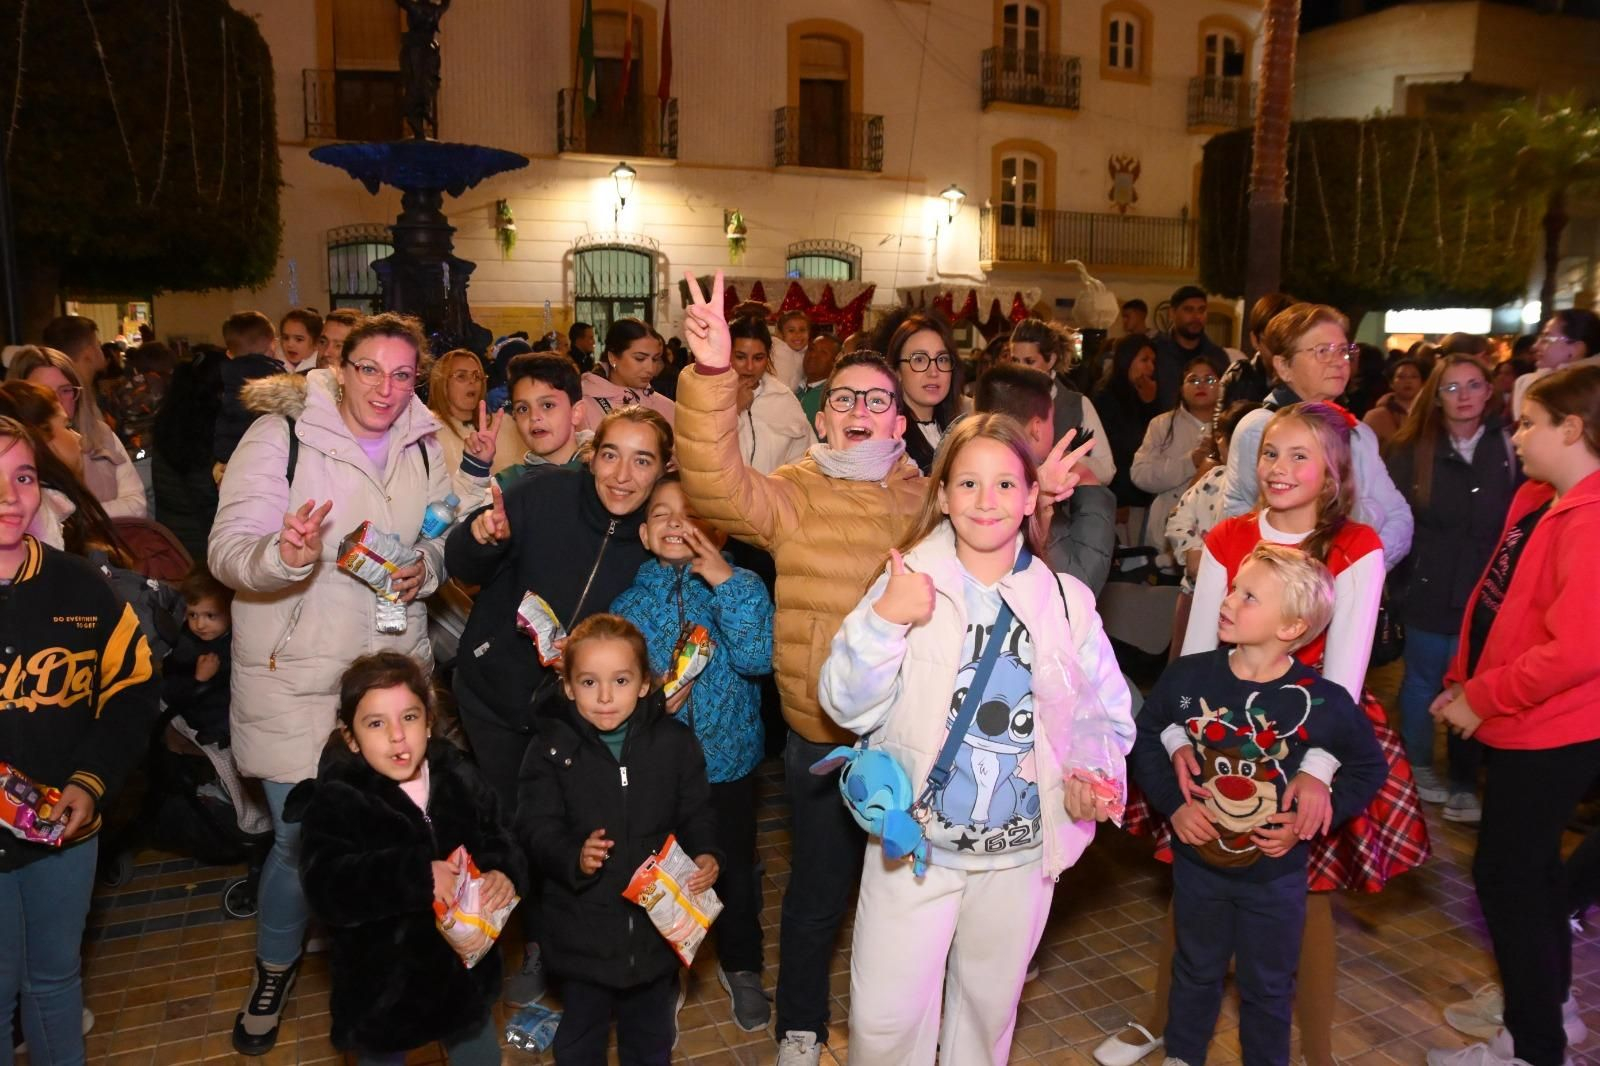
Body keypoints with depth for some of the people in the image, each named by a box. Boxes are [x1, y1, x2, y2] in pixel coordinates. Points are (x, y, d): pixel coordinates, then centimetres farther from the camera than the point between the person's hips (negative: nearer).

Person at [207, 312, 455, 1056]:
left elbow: (441, 541, 15)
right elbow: (228, 549, -18)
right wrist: (283, 555, -39)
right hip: (294, 678, -4)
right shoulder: (282, 434, -11)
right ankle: (275, 966, 33)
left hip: (392, 667, 4)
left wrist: (425, 567, -8)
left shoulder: (423, 447, 4)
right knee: (301, 836, 2)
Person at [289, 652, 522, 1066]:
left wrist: (502, 873, -25)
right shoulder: (336, 802, -17)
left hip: (464, 970, 3)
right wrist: (416, 876, -38)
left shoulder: (459, 777, -7)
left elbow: (500, 841, -3)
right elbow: (327, 889, -28)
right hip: (380, 986, -3)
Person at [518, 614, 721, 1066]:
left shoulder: (675, 742, -6)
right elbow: (537, 826, -13)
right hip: (584, 925, -1)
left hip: (657, 920, 1)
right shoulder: (553, 749, -10)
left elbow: (697, 814, 0)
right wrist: (573, 858, -30)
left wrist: (706, 856, -18)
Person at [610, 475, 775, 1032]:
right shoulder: (630, 603, -5)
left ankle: (741, 967, 39)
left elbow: (757, 657, -23)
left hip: (728, 761, -1)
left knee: (734, 870, 12)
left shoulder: (737, 585, -8)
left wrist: (726, 580, -27)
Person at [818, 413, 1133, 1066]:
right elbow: (847, 707, -13)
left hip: (1023, 852, 2)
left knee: (989, 1007, 22)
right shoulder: (907, 584, -9)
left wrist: (1093, 772, -14)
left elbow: (1105, 713, 5)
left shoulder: (1067, 600, -3)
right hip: (913, 842, -2)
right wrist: (883, 620, -27)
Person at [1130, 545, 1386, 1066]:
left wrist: (1309, 821, -12)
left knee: (1267, 987, 19)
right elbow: (1145, 738, 0)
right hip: (1198, 861, 2)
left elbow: (1368, 768, -3)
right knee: (1196, 973, 23)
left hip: (1275, 873, -1)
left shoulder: (1323, 702, -19)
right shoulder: (1186, 677, -15)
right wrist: (1171, 803, -11)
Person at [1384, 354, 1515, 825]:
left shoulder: (1509, 448, -1)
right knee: (1423, 680, 14)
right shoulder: (1412, 449, 0)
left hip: (1485, 590, 0)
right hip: (1427, 588, 0)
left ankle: (1464, 783, 22)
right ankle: (1417, 768, 31)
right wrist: (1398, 572, -6)